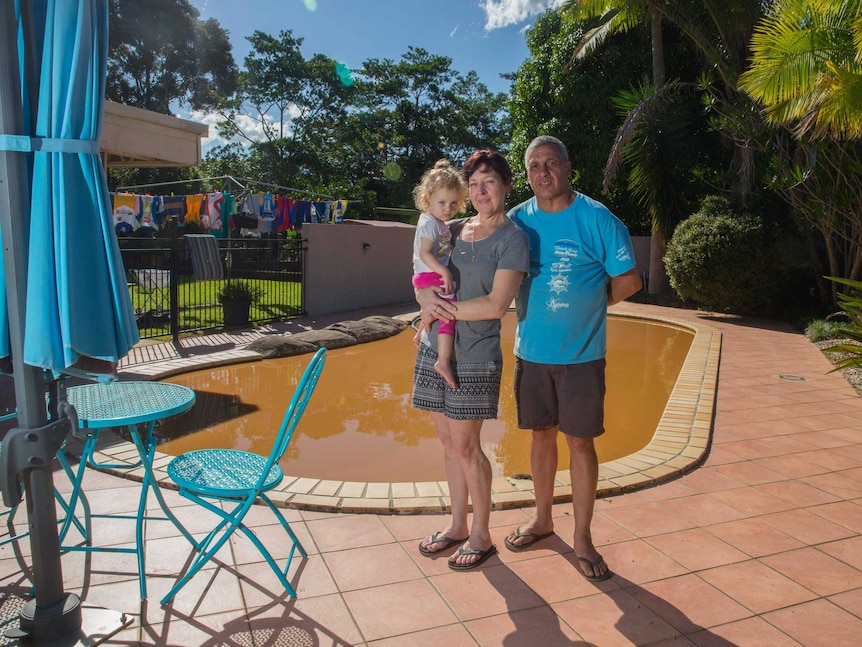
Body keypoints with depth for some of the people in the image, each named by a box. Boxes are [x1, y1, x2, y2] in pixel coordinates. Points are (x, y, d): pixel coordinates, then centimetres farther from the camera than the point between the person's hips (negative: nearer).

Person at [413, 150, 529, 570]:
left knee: (465, 445, -1)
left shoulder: (512, 238, -8)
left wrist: (445, 308, -11)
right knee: (448, 441, 13)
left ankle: (481, 535, 19)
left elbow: (496, 304, -17)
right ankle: (457, 525, 29)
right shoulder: (455, 229, 11)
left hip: (474, 356, -6)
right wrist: (427, 299, -9)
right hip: (434, 348, 6)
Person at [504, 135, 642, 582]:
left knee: (580, 442, 4)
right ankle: (542, 519, 33)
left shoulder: (597, 219, -8)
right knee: (541, 435, 15)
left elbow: (628, 282, -3)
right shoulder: (518, 220, 3)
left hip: (581, 353, -3)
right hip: (530, 350, 4)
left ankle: (582, 538, 20)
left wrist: (581, 306, -1)